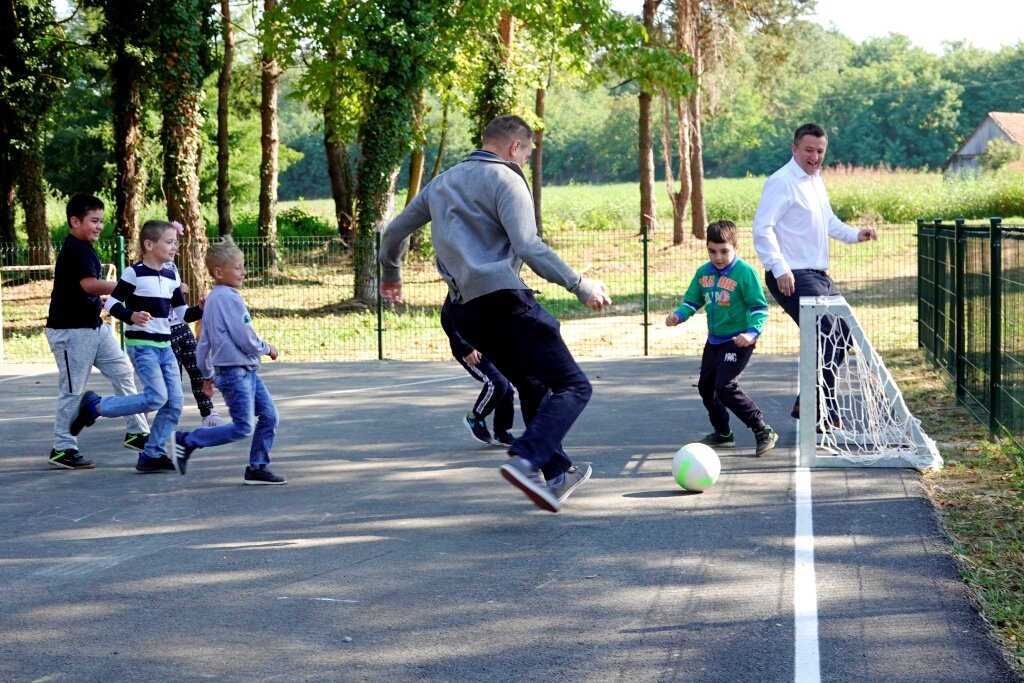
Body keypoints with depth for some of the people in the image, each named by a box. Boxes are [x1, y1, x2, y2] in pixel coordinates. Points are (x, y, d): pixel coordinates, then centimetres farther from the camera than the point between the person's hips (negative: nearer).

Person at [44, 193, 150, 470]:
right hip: (70, 331, -10)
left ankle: (137, 432, 14)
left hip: (95, 326, 10)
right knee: (72, 390, -4)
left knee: (123, 372, 8)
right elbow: (89, 285, -35)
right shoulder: (74, 251, -19)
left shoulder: (84, 249, 12)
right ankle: (62, 449, 5)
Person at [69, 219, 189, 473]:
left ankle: (152, 454, 11)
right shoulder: (135, 273, -10)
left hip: (164, 345, 7)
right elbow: (112, 302, -9)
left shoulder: (171, 275, 10)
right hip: (141, 344, -7)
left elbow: (181, 311, 16)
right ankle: (95, 406, -3)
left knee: (174, 403, 1)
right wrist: (131, 316, -26)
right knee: (156, 397, -19)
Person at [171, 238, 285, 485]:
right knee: (243, 427, -10)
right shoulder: (229, 299, -16)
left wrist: (207, 374, 27)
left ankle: (257, 467, 13)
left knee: (269, 415, 8)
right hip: (235, 372, -10)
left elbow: (204, 342, 20)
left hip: (246, 371, 10)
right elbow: (245, 338, -18)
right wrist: (267, 349, 1)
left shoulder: (213, 298, 15)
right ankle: (187, 441, -3)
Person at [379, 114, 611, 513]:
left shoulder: (442, 182, 20)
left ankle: (558, 474, 25)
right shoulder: (505, 180, -5)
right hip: (503, 300, -9)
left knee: (533, 386, 23)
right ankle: (526, 461, -26)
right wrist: (580, 286, -14)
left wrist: (390, 275, 44)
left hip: (464, 310, 9)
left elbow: (394, 232, 27)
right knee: (573, 386, -6)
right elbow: (529, 248, -17)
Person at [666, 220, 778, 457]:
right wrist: (678, 315, -11)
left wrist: (752, 333, -31)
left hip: (738, 341, -8)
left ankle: (763, 431, -11)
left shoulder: (745, 272, -16)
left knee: (725, 386, -20)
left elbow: (760, 308, -16)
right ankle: (722, 434, 38)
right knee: (705, 386, 17)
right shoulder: (703, 273, 3)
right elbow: (692, 301, 10)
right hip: (714, 341, 8)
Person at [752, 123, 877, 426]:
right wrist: (779, 268, -28)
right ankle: (824, 415, -7)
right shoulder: (782, 182, -13)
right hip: (793, 278, -10)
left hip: (818, 275, 10)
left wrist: (854, 234, 11)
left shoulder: (816, 180, 16)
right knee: (826, 340, -14)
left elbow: (827, 221, 29)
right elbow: (762, 228, -20)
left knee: (842, 335, 14)